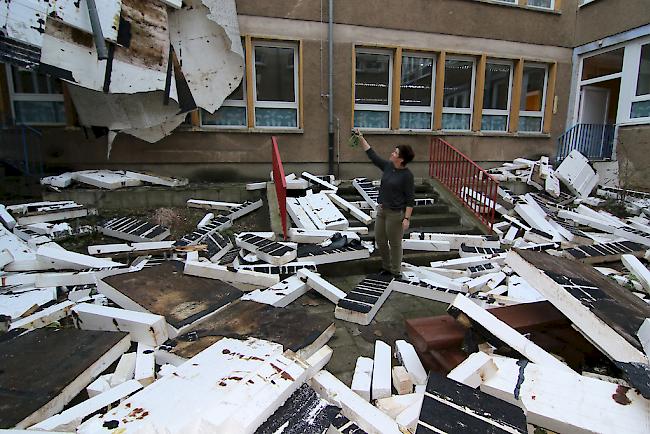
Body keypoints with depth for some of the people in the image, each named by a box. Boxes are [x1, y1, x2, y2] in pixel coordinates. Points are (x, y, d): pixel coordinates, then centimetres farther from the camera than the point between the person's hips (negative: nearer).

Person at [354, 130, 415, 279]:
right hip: (382, 210, 8)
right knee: (379, 239, 16)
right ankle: (386, 267, 36)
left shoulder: (407, 175, -16)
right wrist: (361, 138, 9)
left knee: (394, 243, 5)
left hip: (395, 213, -8)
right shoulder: (387, 166, 3)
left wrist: (407, 218, -19)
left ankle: (396, 272, 23)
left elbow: (410, 199, -15)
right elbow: (372, 154, 11)